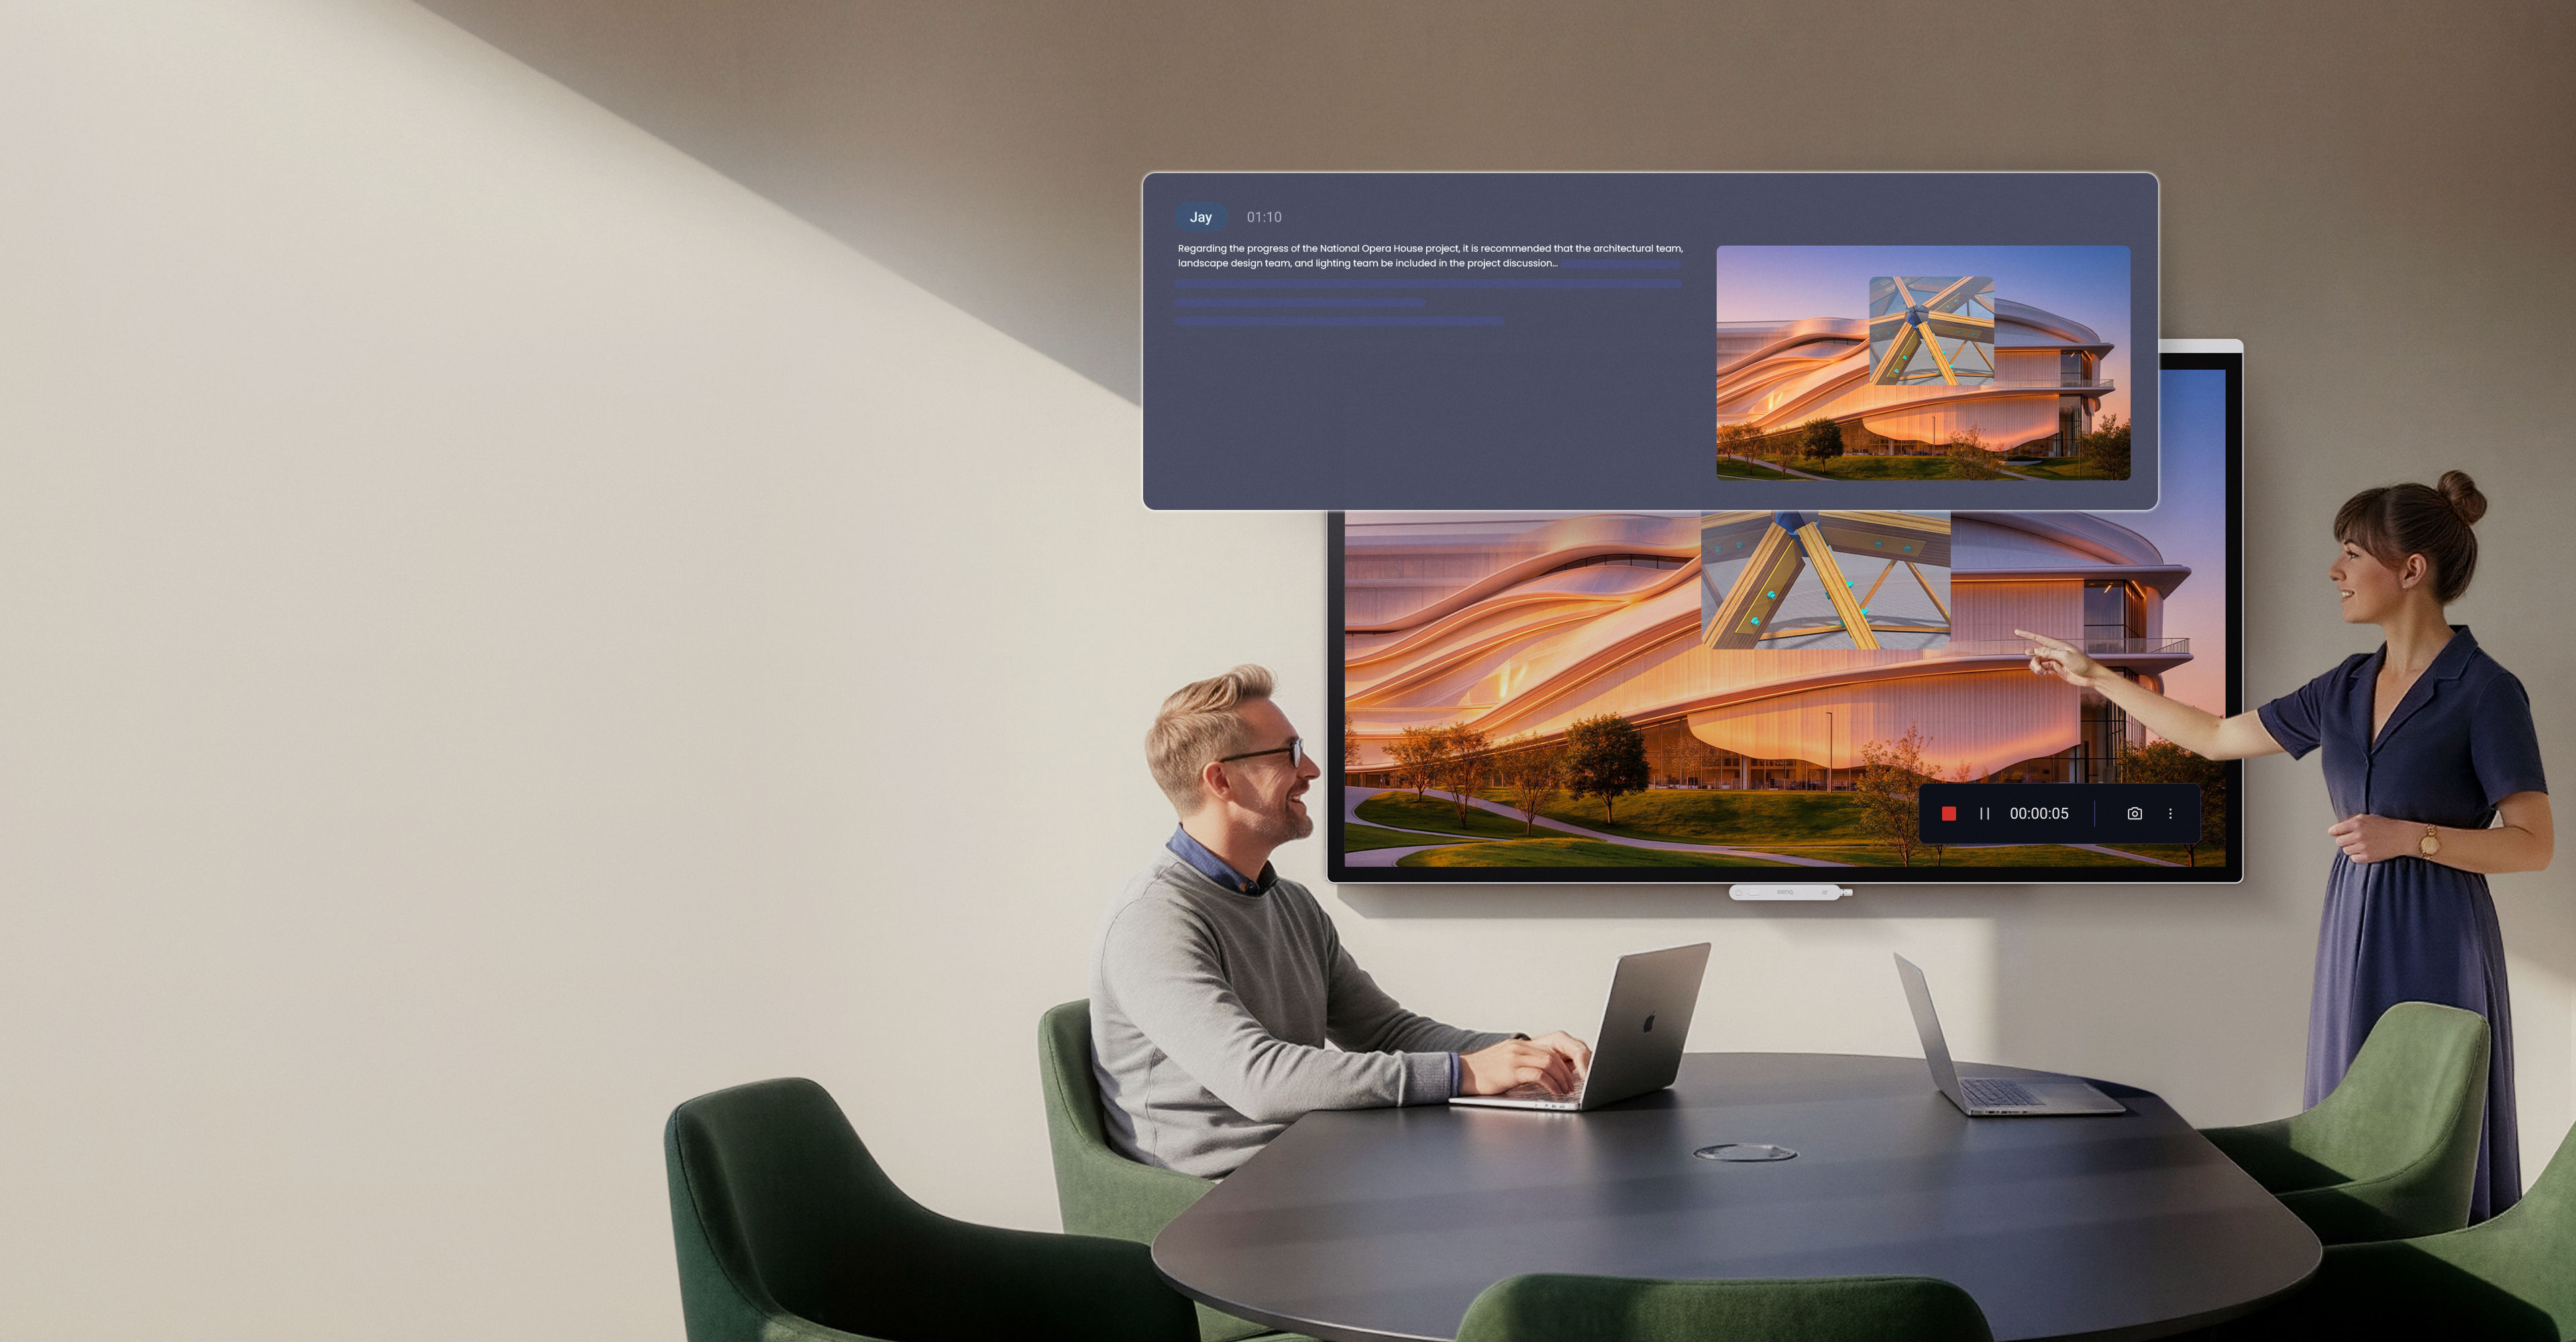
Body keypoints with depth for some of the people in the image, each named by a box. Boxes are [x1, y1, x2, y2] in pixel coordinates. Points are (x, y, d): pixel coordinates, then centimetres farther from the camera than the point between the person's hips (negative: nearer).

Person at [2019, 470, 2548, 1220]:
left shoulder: (2485, 690, -9)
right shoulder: (2346, 687, 10)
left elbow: (2533, 846, -9)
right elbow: (2215, 737, 17)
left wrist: (2410, 836, -21)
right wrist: (2096, 678, 19)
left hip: (2436, 942, -6)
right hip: (2354, 933, 6)